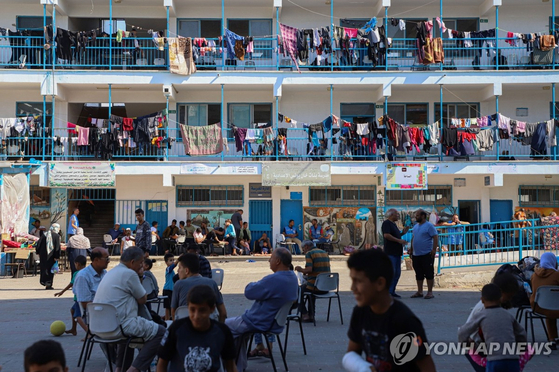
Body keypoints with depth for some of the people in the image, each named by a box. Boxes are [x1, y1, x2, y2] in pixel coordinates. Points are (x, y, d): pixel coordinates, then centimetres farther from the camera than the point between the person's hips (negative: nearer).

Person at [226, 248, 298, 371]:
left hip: (259, 324, -9)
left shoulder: (273, 280, -30)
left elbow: (249, 292, -18)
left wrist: (251, 285, 2)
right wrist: (257, 286, 3)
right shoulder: (292, 277, 0)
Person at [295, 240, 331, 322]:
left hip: (315, 287, -7)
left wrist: (301, 270, 1)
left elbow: (309, 269, -20)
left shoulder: (309, 253, -7)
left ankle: (305, 315, 10)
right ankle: (311, 315, 31)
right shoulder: (325, 253, 15)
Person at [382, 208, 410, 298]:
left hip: (397, 252, 10)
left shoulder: (393, 224, 21)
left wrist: (403, 233, 12)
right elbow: (386, 235, -21)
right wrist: (399, 240, -20)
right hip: (390, 253, -10)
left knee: (397, 273, 9)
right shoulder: (386, 223, -9)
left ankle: (392, 291, 14)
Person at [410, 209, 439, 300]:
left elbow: (435, 237, -12)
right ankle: (420, 292, 19)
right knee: (419, 274, 12)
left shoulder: (429, 226, -8)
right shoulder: (415, 227, 16)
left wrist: (434, 249, -18)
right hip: (416, 255, 8)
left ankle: (430, 292, 3)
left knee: (429, 274, -2)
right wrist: (411, 249, 18)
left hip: (427, 255, -8)